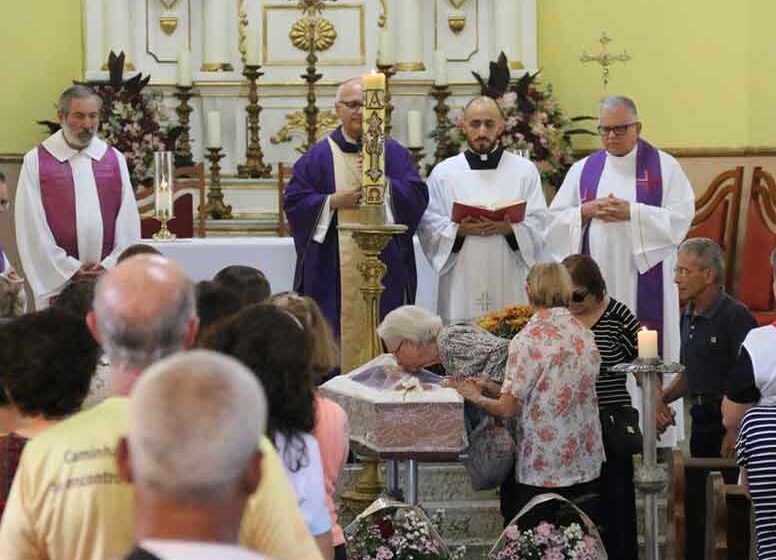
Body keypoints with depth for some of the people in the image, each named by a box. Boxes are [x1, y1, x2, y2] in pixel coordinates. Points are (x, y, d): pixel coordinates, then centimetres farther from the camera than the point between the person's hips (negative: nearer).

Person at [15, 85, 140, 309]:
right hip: (56, 281, -2)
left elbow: (129, 222, 7)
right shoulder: (36, 161, 2)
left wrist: (110, 266, -6)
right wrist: (71, 270, -10)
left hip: (111, 279, 2)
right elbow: (33, 229, -4)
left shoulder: (115, 159, 11)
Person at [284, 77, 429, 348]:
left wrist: (383, 183, -15)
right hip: (332, 272, -1)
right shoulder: (318, 157, 8)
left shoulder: (394, 154, 10)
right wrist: (334, 201, -10)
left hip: (385, 270, 1)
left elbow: (418, 197, -1)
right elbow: (293, 203, 2)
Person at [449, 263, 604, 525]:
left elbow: (507, 409, -14)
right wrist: (494, 388, 14)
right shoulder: (585, 334, 5)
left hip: (542, 468, -5)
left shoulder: (527, 340, -13)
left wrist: (475, 396, 7)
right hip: (585, 463, 5)